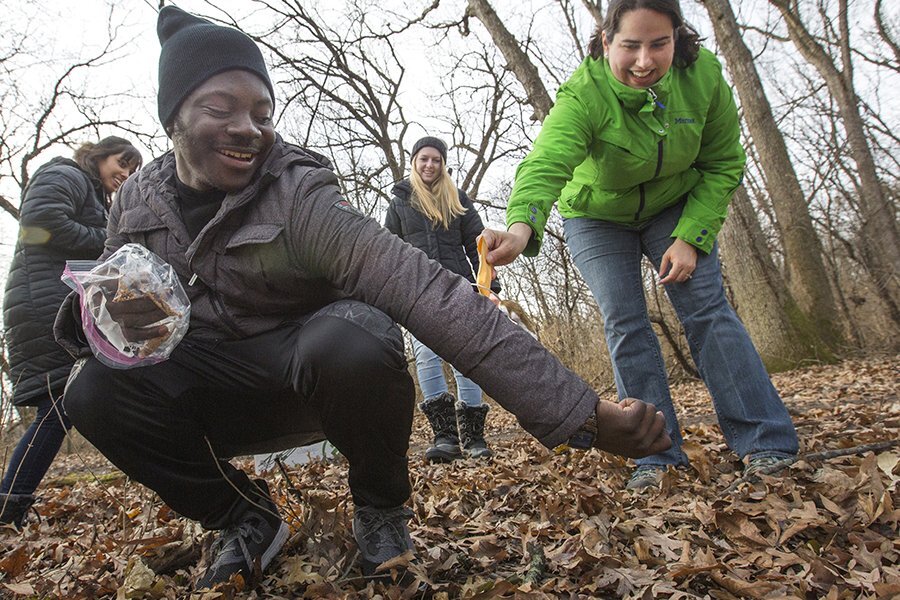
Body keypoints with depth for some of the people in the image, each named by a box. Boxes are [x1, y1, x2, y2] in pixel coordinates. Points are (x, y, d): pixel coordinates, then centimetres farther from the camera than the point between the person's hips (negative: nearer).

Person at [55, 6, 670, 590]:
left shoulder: (298, 197, -24)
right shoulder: (138, 200, -4)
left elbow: (429, 294, -37)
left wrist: (582, 410, -42)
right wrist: (101, 313, -23)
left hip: (324, 371, -4)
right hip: (217, 388, 4)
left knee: (351, 337, -37)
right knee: (94, 390, -20)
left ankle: (382, 509, -5)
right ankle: (246, 517, 4)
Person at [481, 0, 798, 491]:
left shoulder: (702, 74, -20)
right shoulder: (583, 95, -31)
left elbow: (724, 164, -10)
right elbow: (546, 163, -50)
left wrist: (691, 237, -20)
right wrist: (522, 225, -71)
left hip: (675, 207, 2)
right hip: (596, 216, -1)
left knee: (706, 308, -11)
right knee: (624, 324, -10)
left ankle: (766, 443, -3)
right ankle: (657, 454, 0)